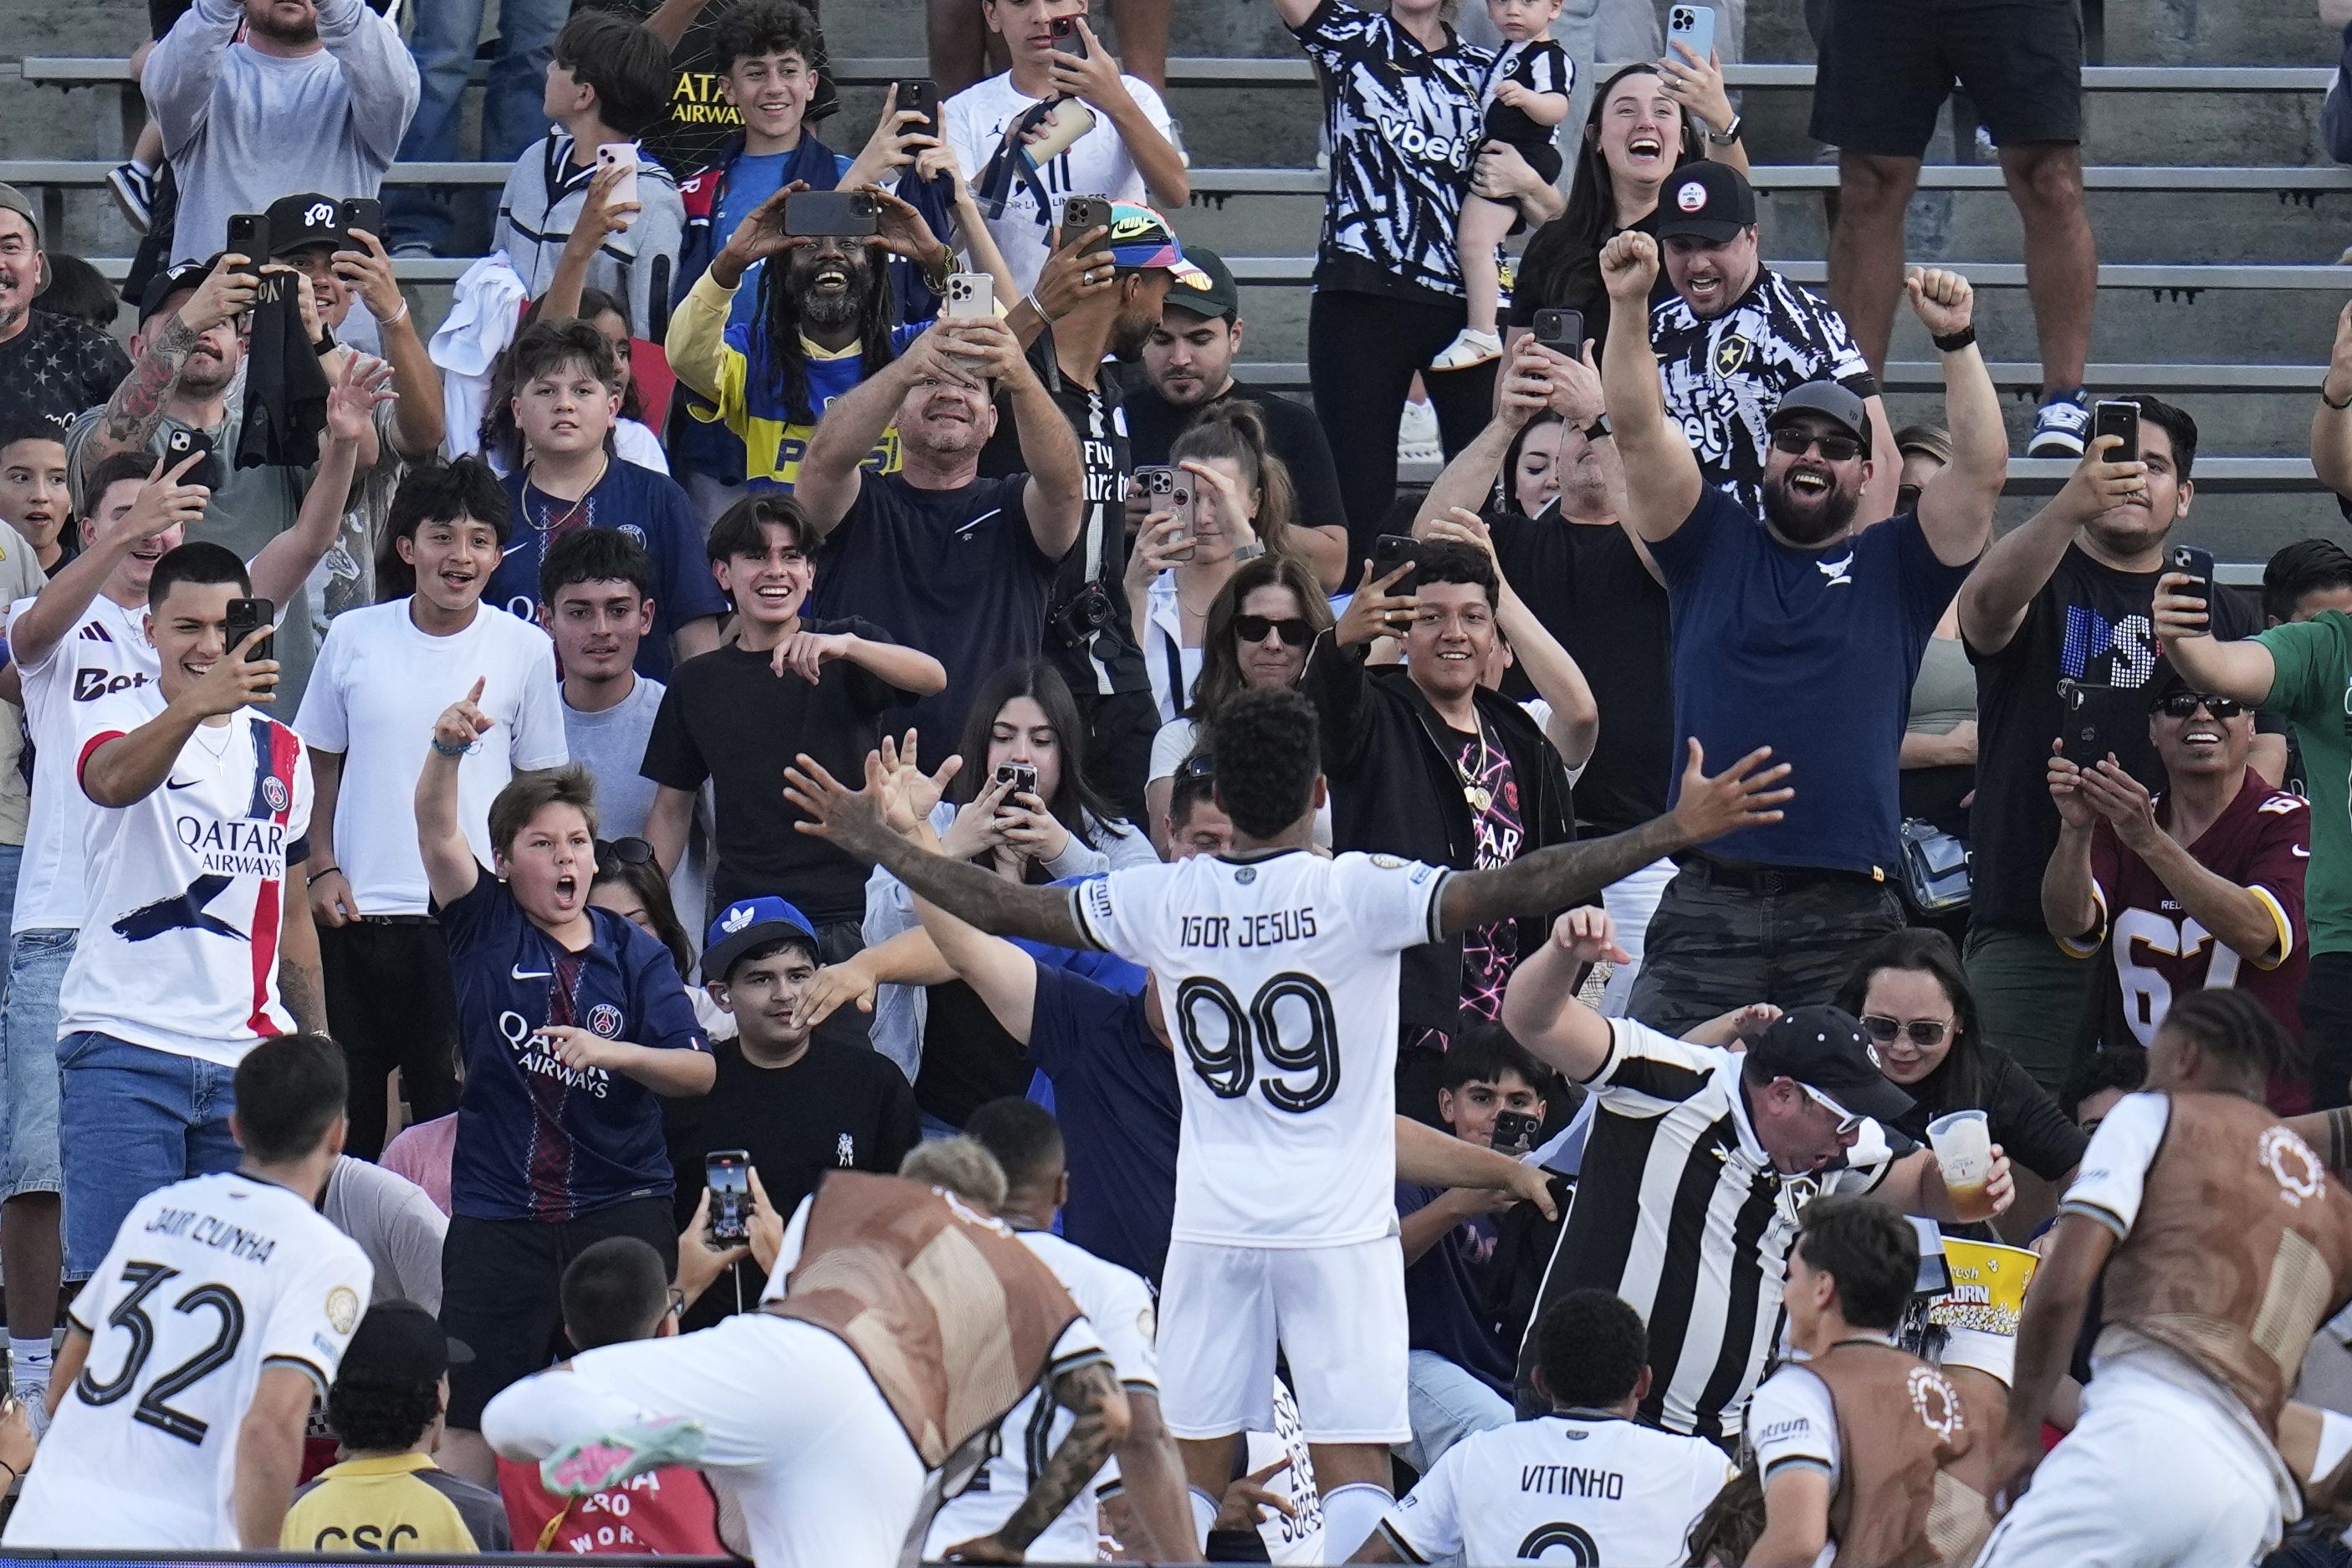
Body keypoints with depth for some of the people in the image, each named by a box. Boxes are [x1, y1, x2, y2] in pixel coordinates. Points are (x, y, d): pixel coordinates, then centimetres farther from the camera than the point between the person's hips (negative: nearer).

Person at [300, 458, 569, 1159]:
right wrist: (322, 867, 0)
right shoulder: (353, 638, 3)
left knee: (452, 1115, 0)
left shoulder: (525, 649, 1)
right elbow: (320, 765, 11)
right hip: (360, 914, 1)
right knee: (345, 1119, 6)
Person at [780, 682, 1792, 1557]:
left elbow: (999, 908, 6)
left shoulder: (1160, 902, -1)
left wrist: (872, 839, 20)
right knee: (1352, 1465, -4)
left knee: (1190, 1469, 8)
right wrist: (1675, 833, -22)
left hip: (1211, 1226, 3)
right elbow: (1509, 893, -21)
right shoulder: (1357, 893, -12)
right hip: (1338, 1227, -3)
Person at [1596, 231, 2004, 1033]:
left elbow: (1983, 467, 1)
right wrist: (1628, 307, -7)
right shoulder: (1714, 545, 14)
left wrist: (1957, 341, -8)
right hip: (1708, 900, 0)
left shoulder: (1894, 567, 13)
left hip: (1848, 912, 0)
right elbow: (1639, 431, 4)